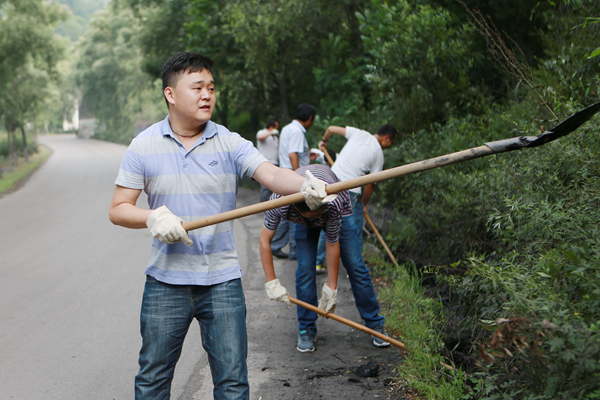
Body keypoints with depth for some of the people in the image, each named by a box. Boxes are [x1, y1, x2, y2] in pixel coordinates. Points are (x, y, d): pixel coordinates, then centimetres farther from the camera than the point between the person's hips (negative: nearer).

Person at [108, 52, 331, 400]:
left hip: (222, 280, 0)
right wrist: (153, 218, -18)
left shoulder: (230, 143, -3)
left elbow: (272, 174, -19)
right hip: (166, 281, 1)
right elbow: (118, 210, 1)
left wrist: (305, 186, -40)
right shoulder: (144, 146, 0)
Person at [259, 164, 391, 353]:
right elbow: (264, 241, -28)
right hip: (303, 223, 1)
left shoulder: (333, 203, -43)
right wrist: (272, 283, -29)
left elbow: (333, 244, -30)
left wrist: (331, 288, -23)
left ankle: (375, 324, 8)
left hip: (340, 212, -1)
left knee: (355, 265, -5)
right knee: (305, 268, -11)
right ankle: (306, 330, 3)